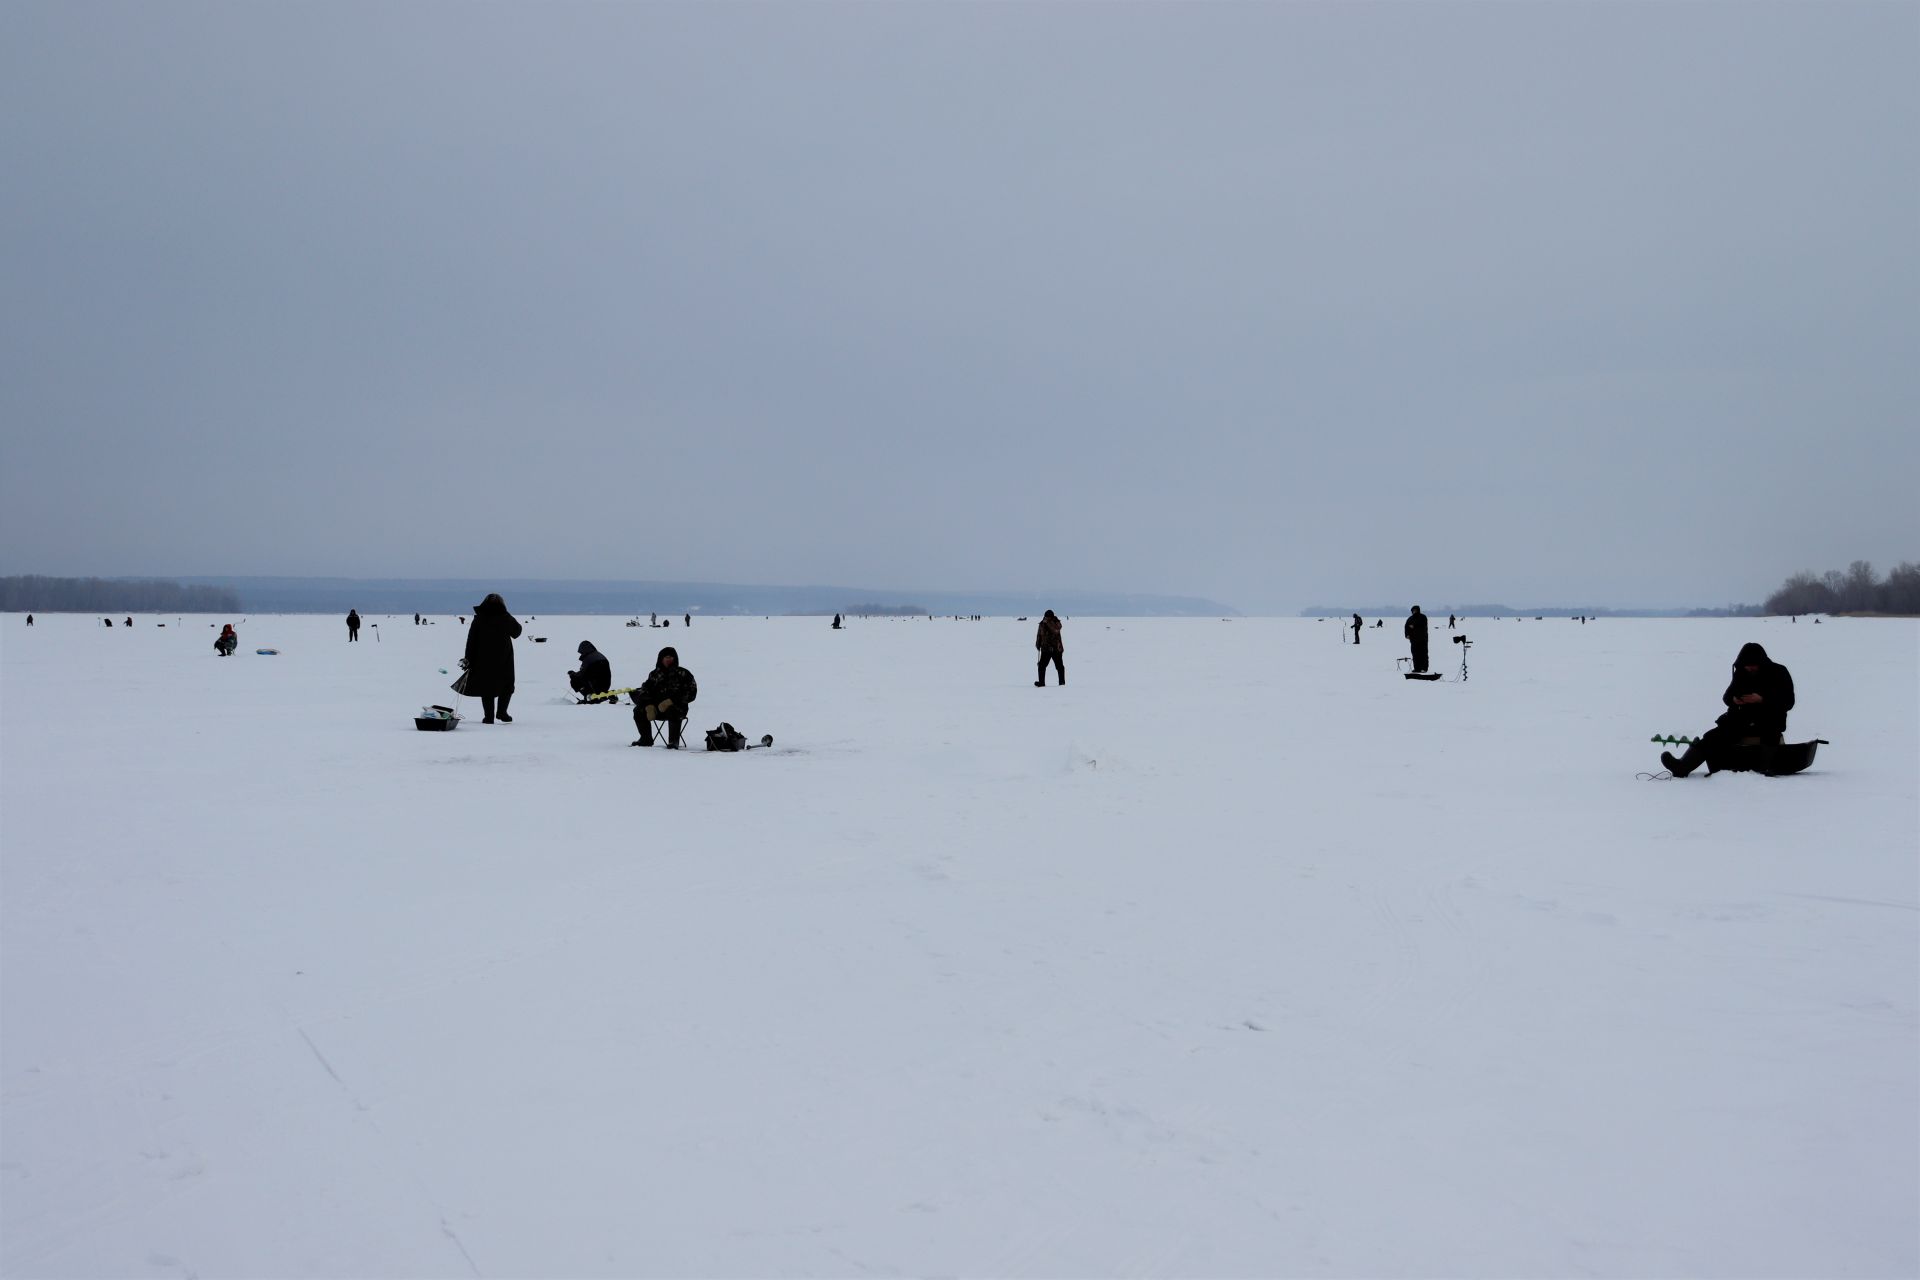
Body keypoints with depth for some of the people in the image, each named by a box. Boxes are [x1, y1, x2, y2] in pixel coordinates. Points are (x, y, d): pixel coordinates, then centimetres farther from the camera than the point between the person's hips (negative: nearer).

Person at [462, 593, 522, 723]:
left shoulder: (479, 618, -2)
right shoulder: (506, 618, -5)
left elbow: (471, 639, 0)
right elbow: (517, 632, 11)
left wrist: (469, 658, 4)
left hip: (483, 659, 1)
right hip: (503, 658, -1)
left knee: (486, 685, 7)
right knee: (506, 684, 13)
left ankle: (488, 716, 3)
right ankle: (501, 711, 2)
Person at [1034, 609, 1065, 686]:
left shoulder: (1056, 623, -7)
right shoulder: (1042, 624, 4)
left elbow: (1055, 630, -28)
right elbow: (1039, 634, 16)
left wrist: (1048, 623, -32)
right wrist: (1038, 644, 16)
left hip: (1056, 648, -3)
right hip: (1046, 649, 3)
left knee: (1059, 666, 4)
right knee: (1042, 665, -4)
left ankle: (1062, 682, 12)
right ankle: (1041, 682, 1)